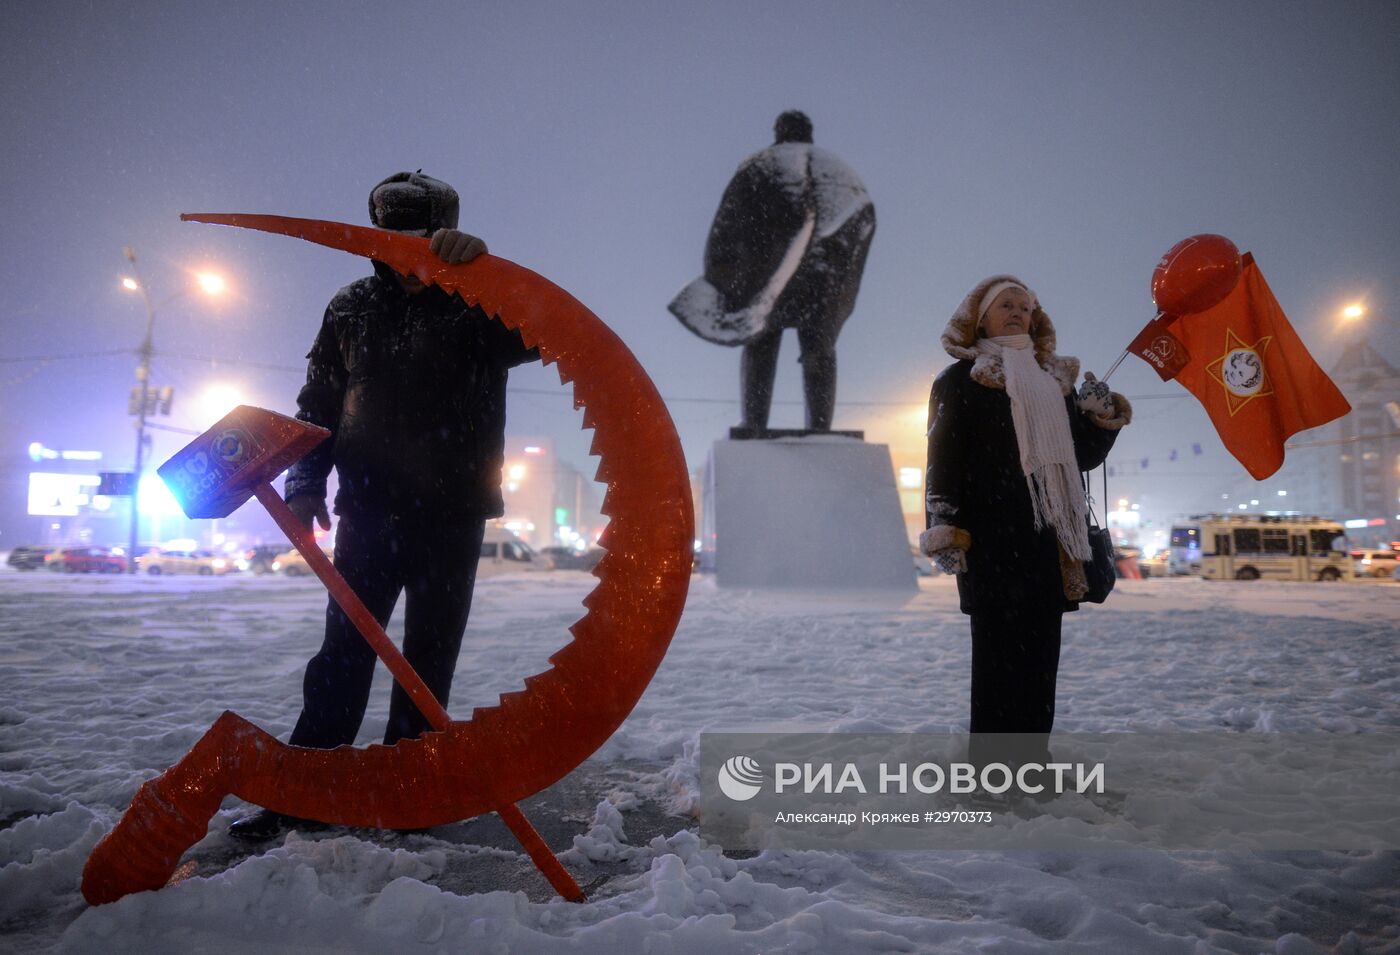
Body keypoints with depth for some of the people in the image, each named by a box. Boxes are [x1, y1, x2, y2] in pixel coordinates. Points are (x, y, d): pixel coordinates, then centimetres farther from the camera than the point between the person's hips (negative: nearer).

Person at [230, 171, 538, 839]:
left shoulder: (478, 307, 0)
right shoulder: (350, 309, 10)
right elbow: (317, 406, 14)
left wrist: (484, 264, -33)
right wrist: (305, 483, 2)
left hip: (453, 514, -1)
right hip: (369, 509, 2)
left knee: (430, 656, 5)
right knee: (346, 647, 1)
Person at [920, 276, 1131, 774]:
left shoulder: (1055, 381, 21)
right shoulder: (960, 379, 5)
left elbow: (1084, 456, 22)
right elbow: (944, 454, -5)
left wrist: (1102, 417, 1)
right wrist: (943, 526, -15)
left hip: (1047, 538, 6)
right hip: (992, 540, -6)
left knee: (1040, 654, 7)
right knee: (1000, 650, -8)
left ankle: (1031, 760, 15)